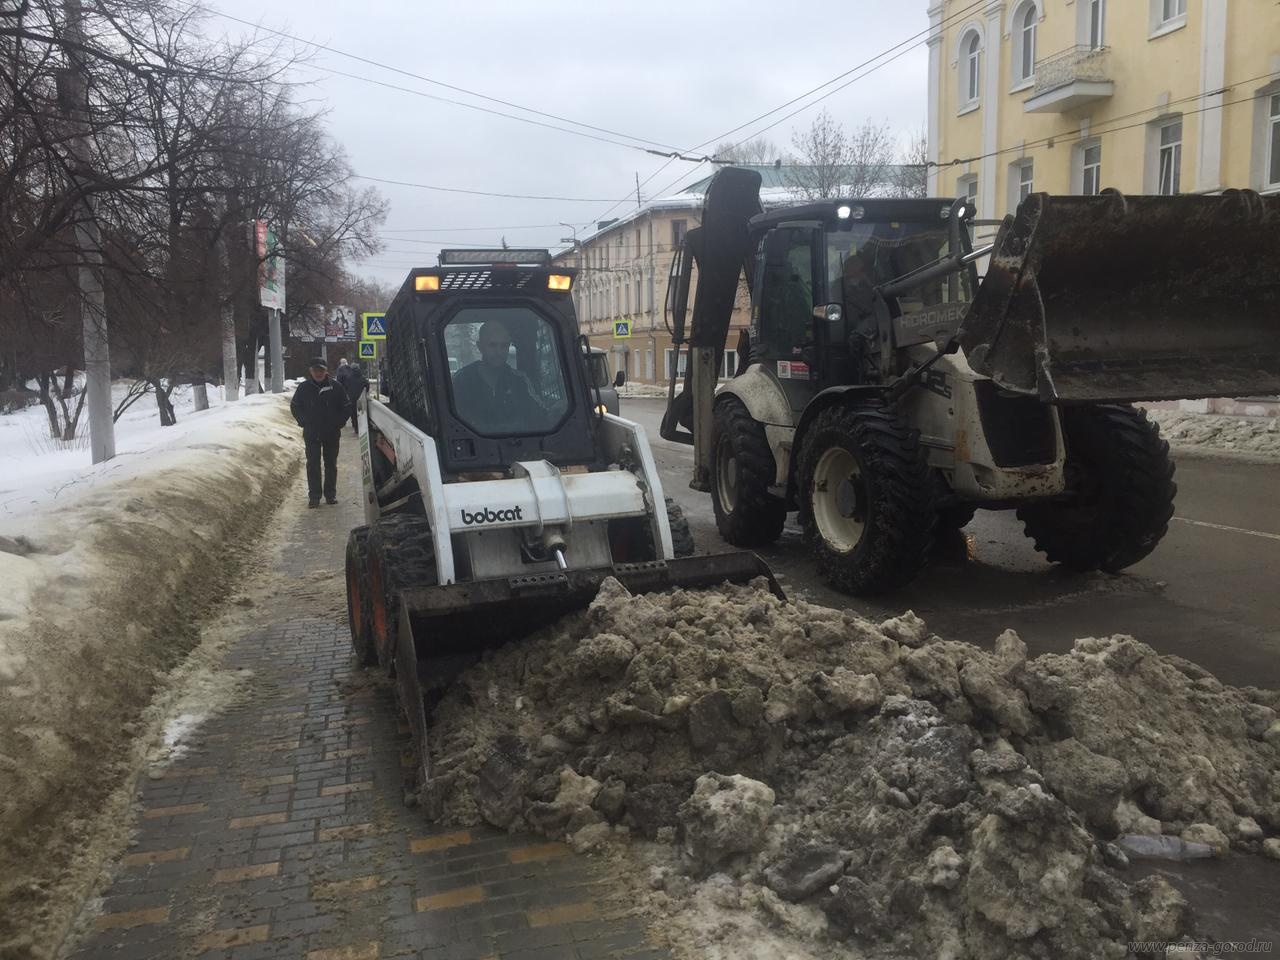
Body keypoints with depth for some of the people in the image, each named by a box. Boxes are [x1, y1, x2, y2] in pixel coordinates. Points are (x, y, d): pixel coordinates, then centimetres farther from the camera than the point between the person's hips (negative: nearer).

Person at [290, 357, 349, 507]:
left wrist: (339, 422, -2)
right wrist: (304, 422, 1)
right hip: (311, 434, 0)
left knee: (331, 464, 9)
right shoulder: (304, 387, 0)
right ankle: (314, 495, 6)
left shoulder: (336, 386, -3)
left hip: (332, 433, 0)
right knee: (313, 464, 1)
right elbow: (295, 407, 10)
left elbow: (346, 407, 6)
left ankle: (331, 493, 19)